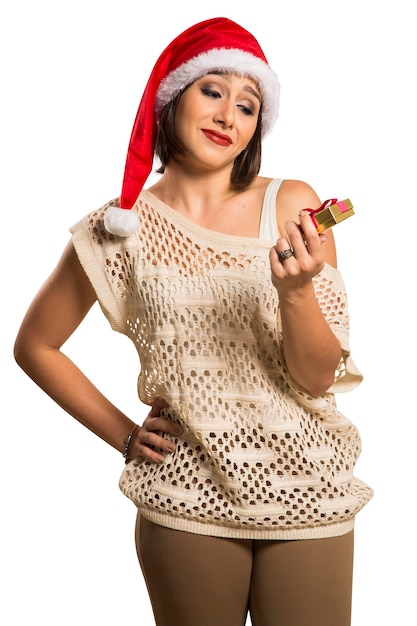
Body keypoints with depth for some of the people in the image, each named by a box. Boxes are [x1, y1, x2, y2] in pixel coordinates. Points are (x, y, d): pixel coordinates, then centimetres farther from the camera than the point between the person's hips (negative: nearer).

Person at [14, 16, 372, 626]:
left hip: (307, 494, 1)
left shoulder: (293, 205, -5)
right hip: (187, 503, 0)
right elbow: (35, 345, 9)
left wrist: (295, 291, -24)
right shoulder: (123, 228, -4)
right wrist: (123, 434, 3)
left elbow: (318, 377, -6)